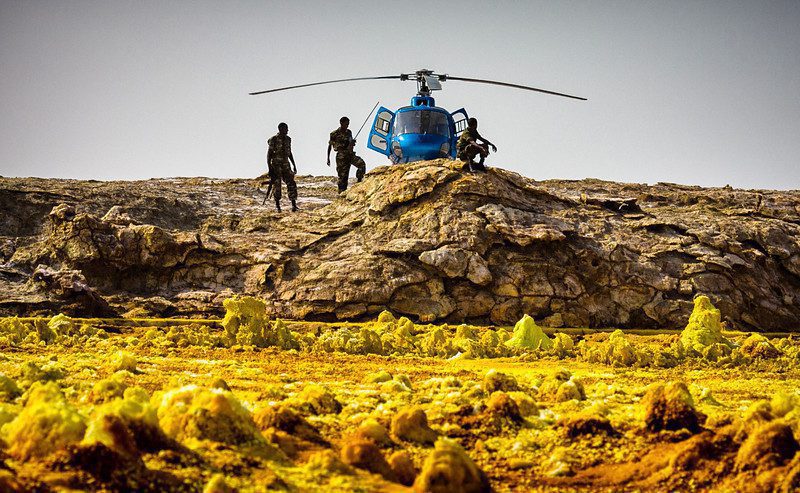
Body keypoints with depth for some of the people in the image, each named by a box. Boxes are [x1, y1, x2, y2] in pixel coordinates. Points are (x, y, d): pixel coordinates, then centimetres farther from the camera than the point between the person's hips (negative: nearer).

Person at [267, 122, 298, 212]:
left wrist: (294, 165, 17)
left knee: (291, 184, -7)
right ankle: (277, 205, 14)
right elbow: (269, 154, -10)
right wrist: (270, 169, -15)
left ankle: (294, 204, -8)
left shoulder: (288, 139, 7)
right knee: (277, 186, 0)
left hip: (285, 165, 5)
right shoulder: (273, 140, -11)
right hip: (276, 165, -5)